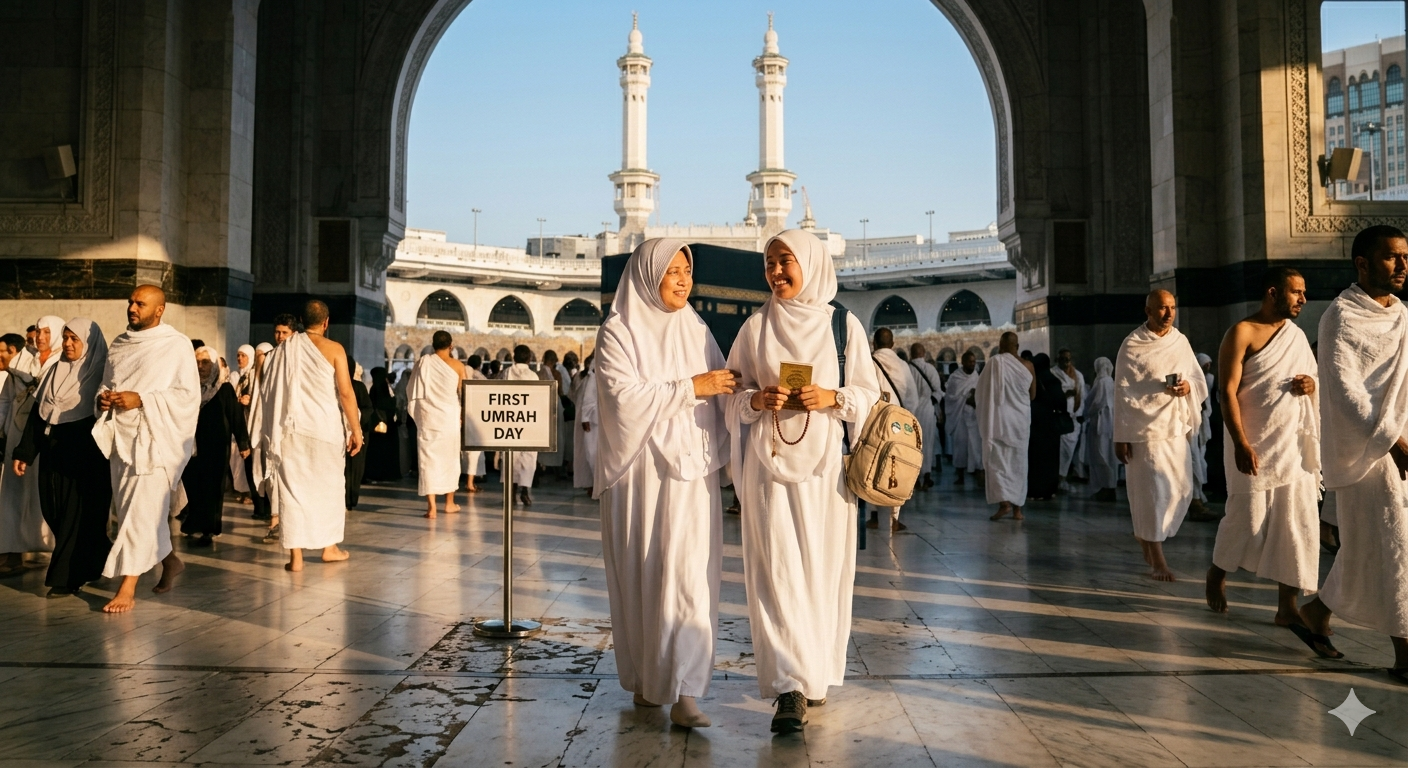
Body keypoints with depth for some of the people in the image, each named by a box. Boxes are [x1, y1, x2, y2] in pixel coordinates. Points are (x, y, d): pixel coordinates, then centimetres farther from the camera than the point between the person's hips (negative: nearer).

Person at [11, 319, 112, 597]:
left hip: (86, 457, -7)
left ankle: (68, 577, 7)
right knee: (55, 513, 10)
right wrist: (24, 453, 9)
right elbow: (38, 412, 12)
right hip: (53, 454, 7)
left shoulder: (101, 374, -6)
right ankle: (96, 560, 26)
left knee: (77, 516, 0)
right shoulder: (56, 370, 11)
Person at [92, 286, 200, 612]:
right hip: (120, 435, 7)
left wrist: (141, 399, -19)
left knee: (142, 509, -10)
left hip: (155, 437, -7)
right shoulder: (119, 343, 12)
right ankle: (170, 560, 34)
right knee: (129, 507, 14)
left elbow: (188, 394, -12)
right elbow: (106, 383, 21)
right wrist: (104, 397, -2)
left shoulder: (176, 344, -7)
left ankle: (128, 588, -4)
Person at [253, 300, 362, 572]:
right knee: (327, 486, 13)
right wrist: (356, 429, -4)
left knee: (291, 489, 4)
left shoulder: (284, 348, 5)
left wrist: (272, 431, 14)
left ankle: (296, 555, 2)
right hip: (325, 430, -2)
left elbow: (267, 391, 7)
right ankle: (329, 547, 23)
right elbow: (346, 393, -10)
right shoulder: (334, 349, -5)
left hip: (290, 430, 2)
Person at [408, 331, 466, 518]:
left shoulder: (422, 362, 0)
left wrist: (415, 413, 17)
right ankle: (450, 503, 23)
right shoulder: (457, 365, -3)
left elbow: (411, 392, 4)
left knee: (428, 459, 1)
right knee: (450, 458, 13)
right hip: (449, 418, 0)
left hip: (427, 418, 0)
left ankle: (431, 506, -6)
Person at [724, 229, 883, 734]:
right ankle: (790, 686, -3)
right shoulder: (756, 326, 6)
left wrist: (833, 398, -12)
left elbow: (870, 393, 6)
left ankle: (816, 674, 22)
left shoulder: (844, 324, 4)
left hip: (824, 462, 0)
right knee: (776, 569, -6)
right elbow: (733, 393, 9)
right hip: (769, 460, 0)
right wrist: (759, 399, -11)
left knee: (823, 568, 4)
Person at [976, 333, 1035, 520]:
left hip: (998, 419, -4)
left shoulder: (995, 362, -10)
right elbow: (1032, 395, 10)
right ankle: (1017, 507, 12)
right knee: (1018, 462, 11)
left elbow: (980, 392, -7)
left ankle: (1004, 501, -16)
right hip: (1021, 420, 4)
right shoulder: (1028, 365, 1)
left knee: (997, 461, 0)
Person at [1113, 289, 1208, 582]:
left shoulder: (1181, 342, 9)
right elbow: (1122, 393, -6)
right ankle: (1156, 558, 6)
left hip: (1177, 428, 5)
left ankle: (1145, 534, 31)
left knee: (1181, 490, 6)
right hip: (1146, 428, -5)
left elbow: (1201, 381, 14)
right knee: (1153, 491, -5)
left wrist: (1189, 386, -11)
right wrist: (1121, 437, -8)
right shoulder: (1132, 345, -5)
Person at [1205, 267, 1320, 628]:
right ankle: (1217, 574, 26)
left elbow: (1314, 380, 24)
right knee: (1248, 520, 0)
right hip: (1255, 446, -6)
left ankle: (1288, 606, 9)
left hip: (1296, 445, 6)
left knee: (1298, 524, 1)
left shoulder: (1298, 335, 13)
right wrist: (1241, 443, -21)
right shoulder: (1243, 333, -6)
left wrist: (1312, 386, -2)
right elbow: (1228, 392, -13)